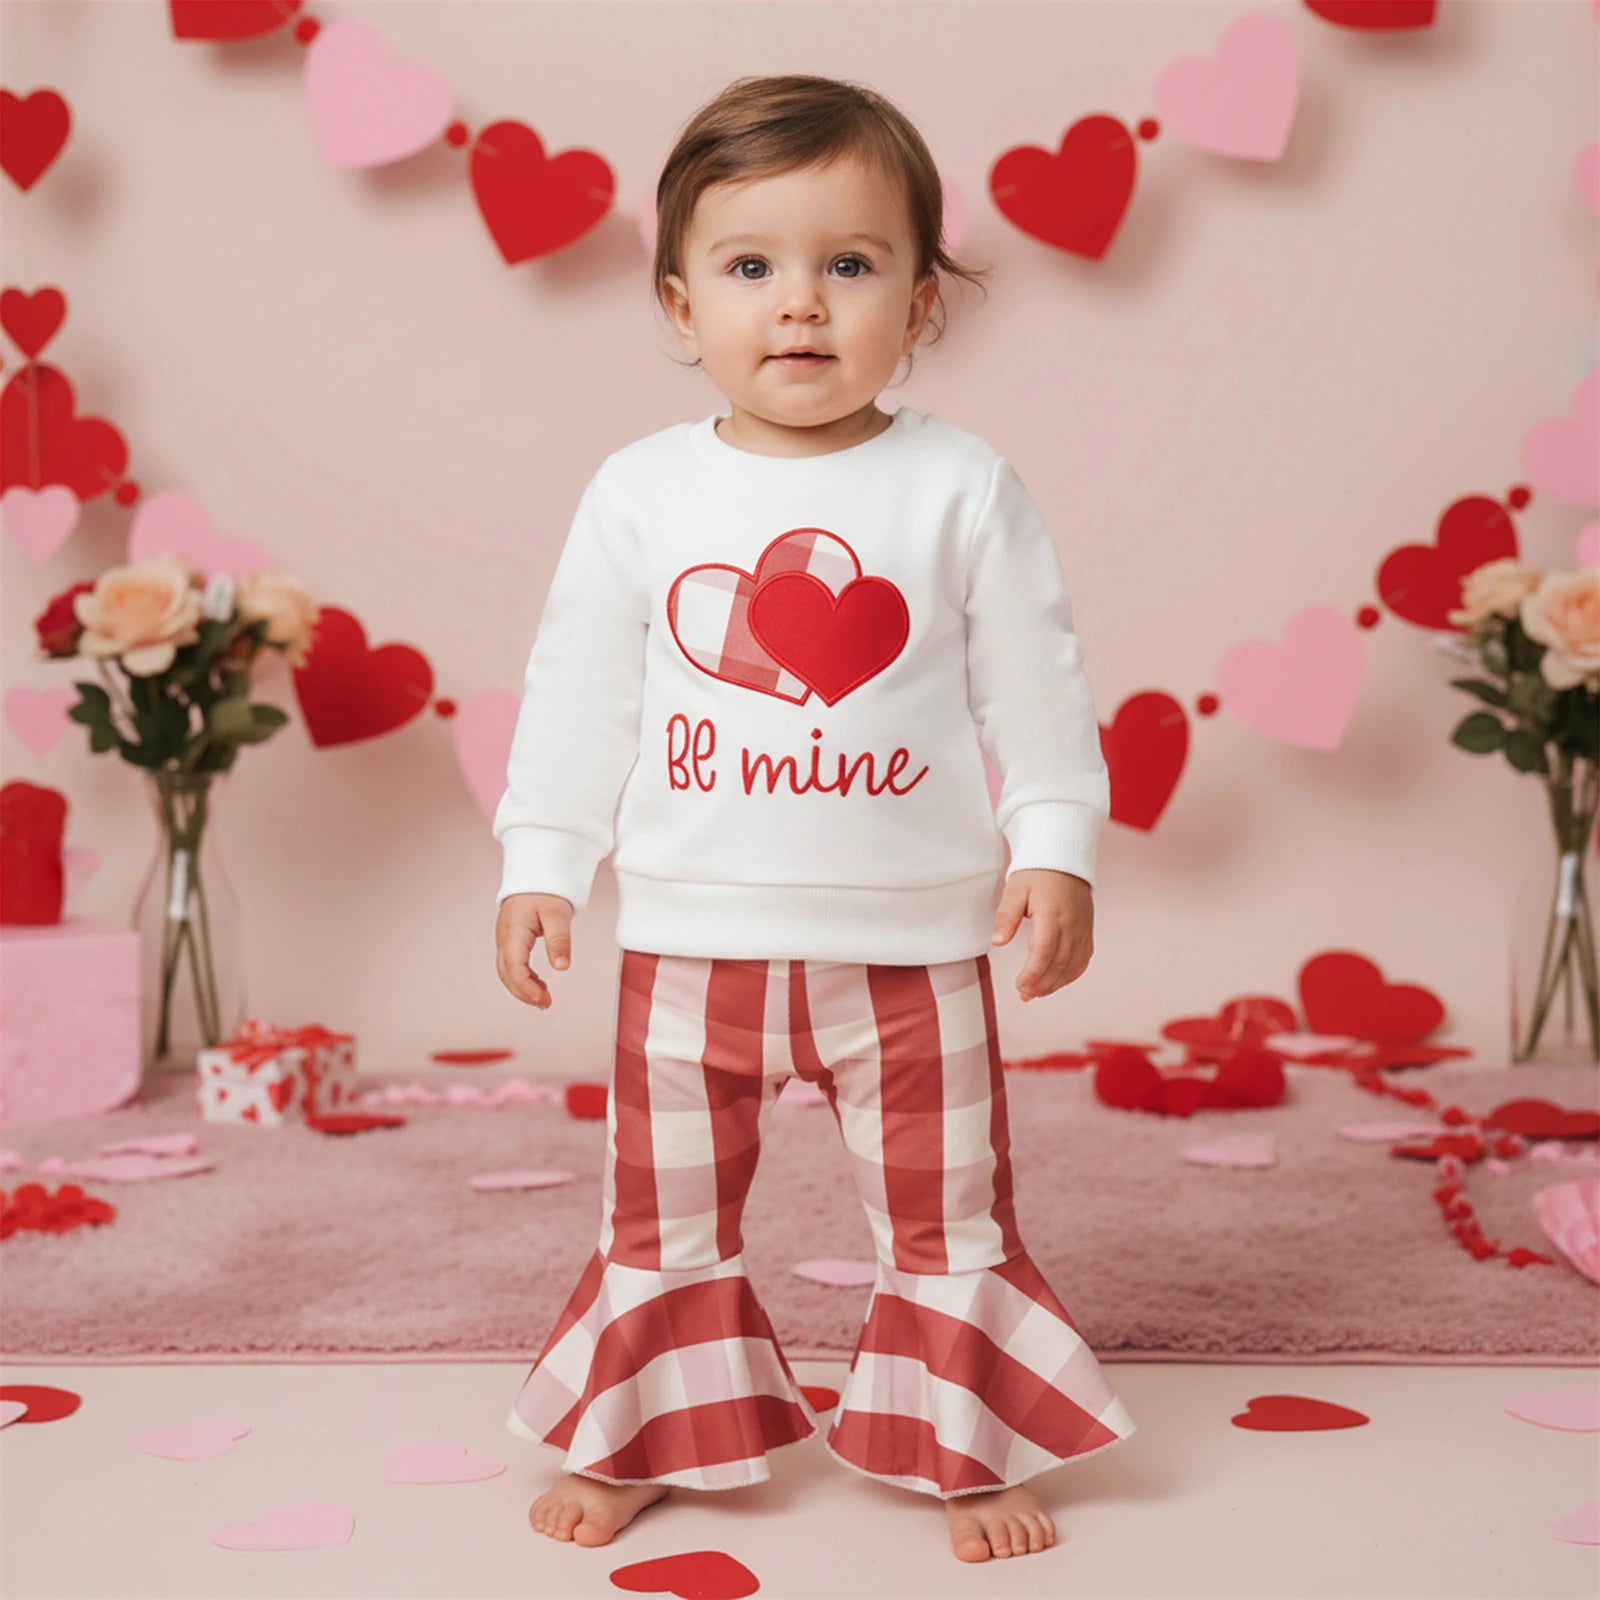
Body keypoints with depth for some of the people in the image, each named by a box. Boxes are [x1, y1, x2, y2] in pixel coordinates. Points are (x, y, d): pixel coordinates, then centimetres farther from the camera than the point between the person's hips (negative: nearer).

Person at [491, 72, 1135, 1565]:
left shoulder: (963, 489, -5)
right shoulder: (639, 492, -1)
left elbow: (1035, 687, -1)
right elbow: (579, 688, 4)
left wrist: (1055, 847, -6)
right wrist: (540, 860, 2)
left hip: (910, 937, -1)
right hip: (692, 936, 1)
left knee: (947, 1212, 11)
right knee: (662, 1213, 14)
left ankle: (966, 1448, 29)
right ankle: (637, 1439, 33)